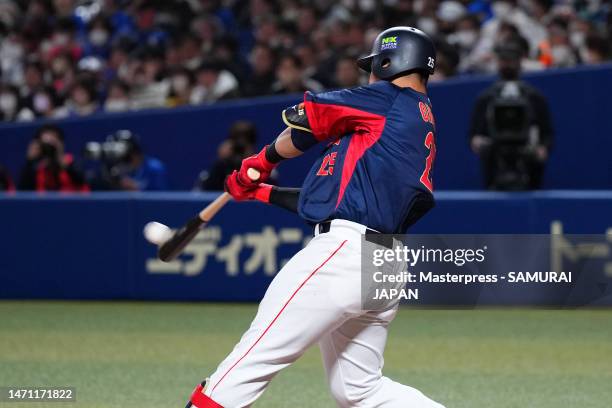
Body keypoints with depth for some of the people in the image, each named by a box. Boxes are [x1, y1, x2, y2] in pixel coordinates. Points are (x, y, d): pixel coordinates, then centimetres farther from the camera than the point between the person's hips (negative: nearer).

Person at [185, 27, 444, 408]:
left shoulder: (391, 99, 0)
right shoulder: (425, 126, 25)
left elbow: (305, 120, 1)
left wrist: (264, 161, 19)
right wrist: (263, 192, 29)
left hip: (343, 251, -10)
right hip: (385, 272, 10)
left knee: (252, 358, -12)